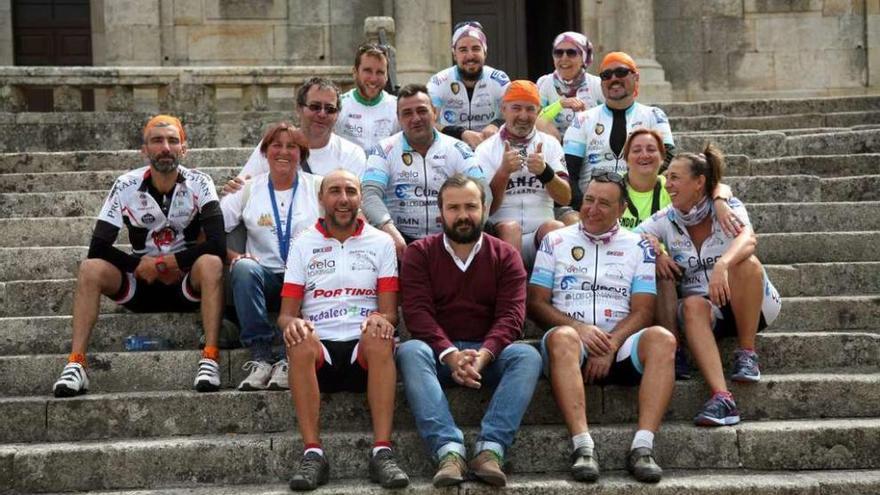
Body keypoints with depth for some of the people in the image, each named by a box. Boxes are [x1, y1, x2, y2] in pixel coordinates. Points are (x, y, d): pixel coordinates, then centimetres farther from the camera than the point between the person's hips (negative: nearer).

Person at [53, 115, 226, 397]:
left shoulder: (199, 184, -10)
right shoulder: (126, 186, -7)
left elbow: (217, 246, -21)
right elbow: (98, 248, -10)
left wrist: (161, 263, -19)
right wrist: (142, 266, -17)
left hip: (187, 284, -1)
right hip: (140, 286, 2)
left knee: (211, 263, -33)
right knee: (90, 269, -24)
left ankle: (210, 360, -35)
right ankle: (76, 364, -28)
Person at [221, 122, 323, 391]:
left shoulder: (318, 187, 9)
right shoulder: (249, 189, 12)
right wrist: (233, 257, -12)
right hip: (266, 276, 1)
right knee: (243, 268, -33)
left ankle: (289, 360, -31)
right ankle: (261, 356, -32)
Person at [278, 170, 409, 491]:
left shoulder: (381, 242, 13)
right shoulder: (303, 244, 13)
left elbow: (390, 311, 6)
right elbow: (286, 312, 7)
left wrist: (382, 320, -20)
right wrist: (292, 323, -19)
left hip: (365, 352, 0)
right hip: (319, 350, 0)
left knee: (379, 337, -34)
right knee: (300, 341, -34)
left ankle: (382, 453, -37)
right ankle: (313, 454, -34)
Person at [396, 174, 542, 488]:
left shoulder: (505, 256, 8)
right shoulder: (420, 253, 7)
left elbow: (511, 315, -5)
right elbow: (417, 312, -8)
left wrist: (482, 355, -25)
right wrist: (451, 355, -25)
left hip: (490, 353, 1)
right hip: (438, 351, -1)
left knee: (527, 356, -28)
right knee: (410, 351, -33)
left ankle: (491, 449, -41)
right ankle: (449, 450, -46)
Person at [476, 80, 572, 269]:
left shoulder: (550, 144, 14)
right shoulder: (486, 150, 8)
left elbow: (565, 198, 2)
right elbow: (486, 208, -1)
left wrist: (545, 171, -17)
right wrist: (504, 171, -16)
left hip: (542, 234, 1)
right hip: (502, 235, -1)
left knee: (554, 227, -30)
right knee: (509, 227, -32)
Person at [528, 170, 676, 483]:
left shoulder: (638, 246, 14)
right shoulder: (555, 241, 13)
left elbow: (642, 311, 5)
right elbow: (536, 303, 6)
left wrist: (611, 345, -13)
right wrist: (578, 328, -12)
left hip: (620, 346, 1)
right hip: (575, 342, -1)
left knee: (662, 338, -30)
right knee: (563, 337, -36)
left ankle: (642, 447, -38)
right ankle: (583, 447, -44)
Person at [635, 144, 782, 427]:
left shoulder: (728, 208, -9)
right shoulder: (664, 220, 2)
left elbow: (748, 239, -30)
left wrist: (722, 265, -50)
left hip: (751, 306, -2)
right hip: (704, 308, 2)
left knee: (747, 264, -33)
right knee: (692, 305, -34)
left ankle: (747, 356, -19)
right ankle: (722, 398, -49)